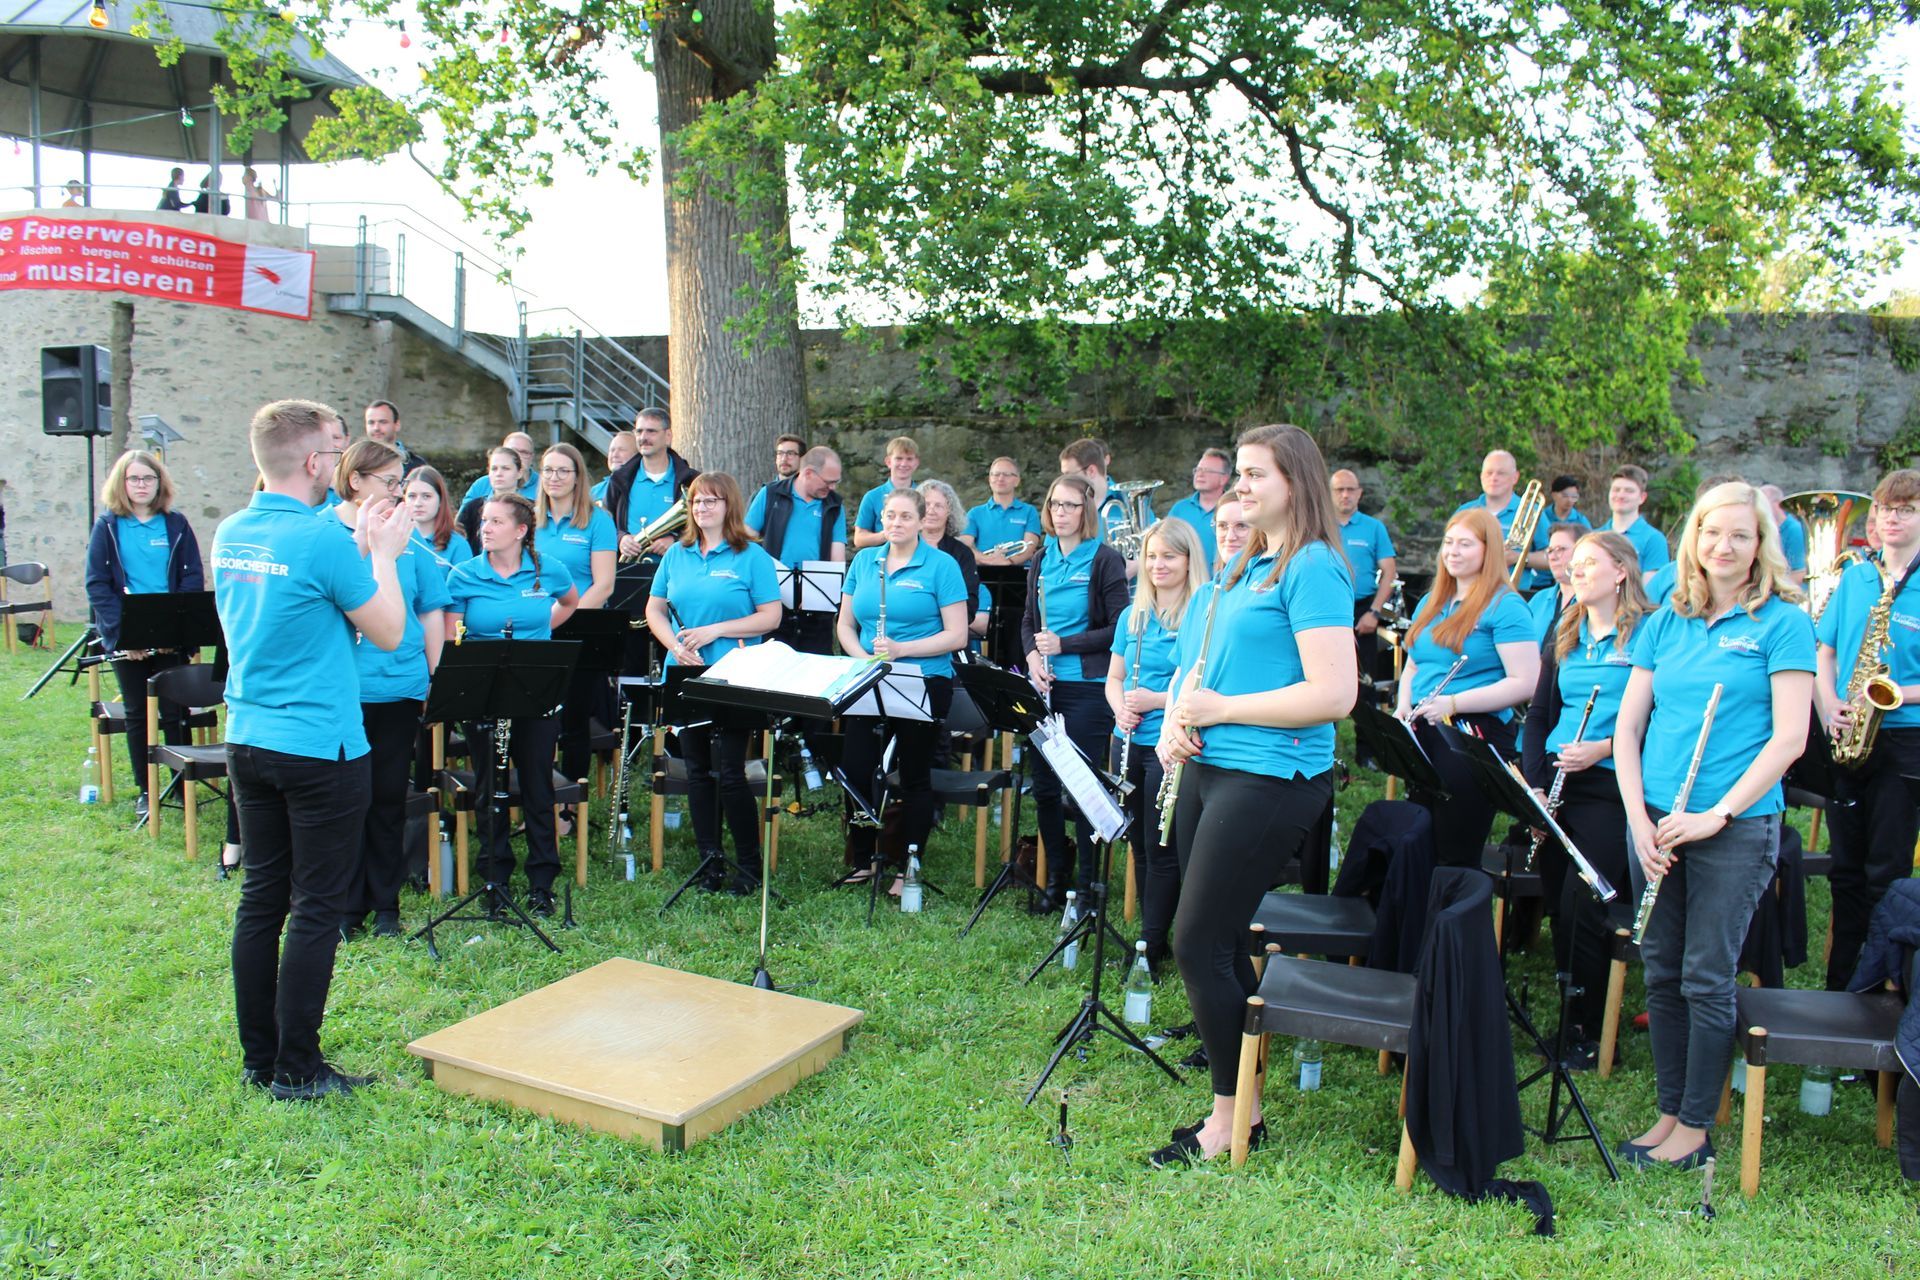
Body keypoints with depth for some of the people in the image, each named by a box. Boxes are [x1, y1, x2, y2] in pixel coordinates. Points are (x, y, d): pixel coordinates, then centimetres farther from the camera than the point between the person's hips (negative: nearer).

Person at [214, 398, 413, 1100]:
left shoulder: (229, 534, 6)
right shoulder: (322, 539, -19)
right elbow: (388, 631, -10)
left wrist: (358, 545, 15)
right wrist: (383, 552, 1)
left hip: (247, 741, 8)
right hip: (320, 748, -8)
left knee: (260, 898, 15)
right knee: (316, 909, 2)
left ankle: (258, 1059, 24)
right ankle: (296, 1069, 11)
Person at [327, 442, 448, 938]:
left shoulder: (406, 536, 7)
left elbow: (430, 610, 11)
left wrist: (435, 677, 8)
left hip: (399, 687, 3)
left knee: (389, 797, 10)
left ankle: (385, 903, 22)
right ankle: (348, 906, 20)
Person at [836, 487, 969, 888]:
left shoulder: (942, 566, -5)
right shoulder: (864, 561, 9)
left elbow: (956, 635, -10)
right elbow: (846, 624, 11)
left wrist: (901, 650, -20)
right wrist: (864, 657, -9)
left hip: (924, 685, -4)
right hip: (868, 686, 4)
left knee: (915, 776, 5)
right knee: (856, 769, 3)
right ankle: (861, 859, 21)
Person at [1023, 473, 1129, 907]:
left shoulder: (1105, 561, -7)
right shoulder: (1041, 561, 11)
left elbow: (1119, 629, -10)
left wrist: (1063, 645, -15)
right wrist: (1032, 655, -3)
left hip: (1088, 687, -6)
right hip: (1046, 687, 6)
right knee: (1044, 783, 9)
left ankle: (1087, 879, 14)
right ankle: (1056, 875, 24)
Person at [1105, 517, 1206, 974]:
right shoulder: (1132, 616, 11)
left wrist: (1157, 700, -20)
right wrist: (1120, 709, -5)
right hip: (1130, 743, 6)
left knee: (1161, 850, 0)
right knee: (1140, 846, 13)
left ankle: (1152, 949, 9)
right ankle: (1152, 934, 26)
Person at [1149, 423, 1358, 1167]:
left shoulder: (1313, 568, -12)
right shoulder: (1243, 565, 16)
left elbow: (1334, 695, -21)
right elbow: (1198, 658, 21)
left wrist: (1219, 708, -15)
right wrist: (1174, 721, 0)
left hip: (1270, 778, -9)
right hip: (1209, 769, 9)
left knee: (1200, 947, -5)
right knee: (1220, 943, 13)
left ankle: (1233, 1117, 12)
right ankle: (1239, 1098, 26)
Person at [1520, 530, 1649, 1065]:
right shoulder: (1564, 635, 15)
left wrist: (1604, 748, -19)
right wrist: (1534, 783, 4)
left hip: (1610, 788, -6)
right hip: (1555, 785, 6)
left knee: (1583, 910, -7)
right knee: (1558, 906, 7)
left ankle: (1587, 1030, 6)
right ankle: (1568, 1008, 20)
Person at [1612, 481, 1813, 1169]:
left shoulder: (1783, 623, -2)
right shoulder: (1665, 623, 10)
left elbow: (1789, 738, -9)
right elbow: (1627, 726, 8)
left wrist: (1716, 815, -15)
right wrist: (1638, 817, -4)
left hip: (1736, 828, -4)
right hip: (1656, 825, 4)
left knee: (1707, 977, 1)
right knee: (1661, 972, 10)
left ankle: (1696, 1127, 15)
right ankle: (1669, 1111, 24)